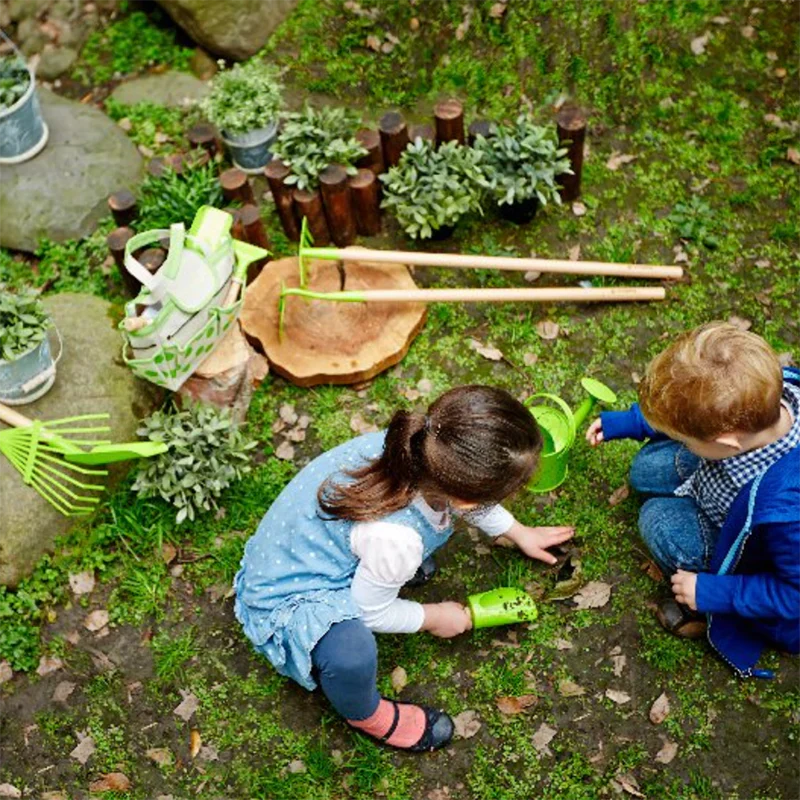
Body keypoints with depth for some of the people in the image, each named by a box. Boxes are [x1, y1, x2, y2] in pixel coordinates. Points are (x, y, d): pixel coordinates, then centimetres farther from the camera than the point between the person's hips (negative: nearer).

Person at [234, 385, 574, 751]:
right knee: (353, 653, -35)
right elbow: (370, 612, -20)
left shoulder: (419, 443, -22)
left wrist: (518, 532, 17)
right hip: (288, 601, -7)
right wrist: (433, 617, -3)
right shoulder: (396, 539, -42)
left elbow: (472, 500, 4)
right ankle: (366, 716, 0)